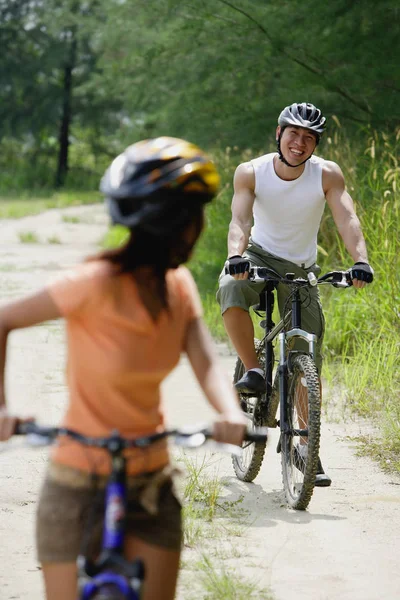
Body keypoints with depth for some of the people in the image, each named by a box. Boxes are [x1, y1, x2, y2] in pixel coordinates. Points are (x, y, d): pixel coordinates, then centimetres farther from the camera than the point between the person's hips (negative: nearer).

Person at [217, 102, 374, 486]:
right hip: (259, 255, -1)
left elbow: (347, 218, -27)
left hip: (301, 268, 1)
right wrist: (236, 255, -48)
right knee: (230, 289, -37)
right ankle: (253, 372, -20)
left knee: (308, 363, -2)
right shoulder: (251, 173, -15)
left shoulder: (327, 174, -15)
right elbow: (240, 220, -28)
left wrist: (360, 260, -45)